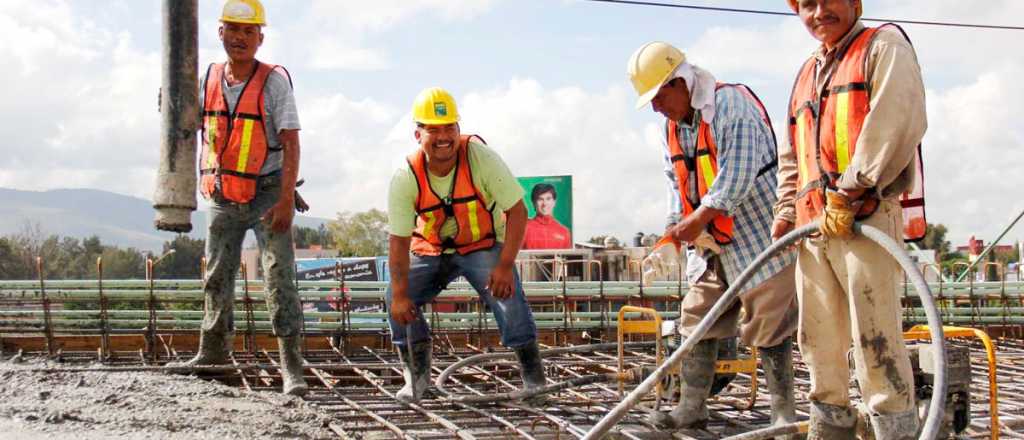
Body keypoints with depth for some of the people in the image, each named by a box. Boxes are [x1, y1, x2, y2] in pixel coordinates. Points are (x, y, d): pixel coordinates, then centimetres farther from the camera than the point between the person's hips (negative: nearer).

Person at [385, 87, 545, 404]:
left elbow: (516, 210, -20)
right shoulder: (406, 178, -21)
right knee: (397, 301, -13)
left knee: (507, 295, -25)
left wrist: (505, 265, -28)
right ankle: (417, 376, 4)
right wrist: (400, 294, -23)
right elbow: (399, 239, -16)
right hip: (431, 250, 3)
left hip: (483, 245, -2)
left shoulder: (481, 158, -25)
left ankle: (533, 376, -9)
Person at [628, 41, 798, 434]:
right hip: (709, 246, 8)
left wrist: (698, 219, -24)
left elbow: (737, 175, -24)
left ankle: (784, 413, 6)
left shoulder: (731, 105, -15)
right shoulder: (672, 127, 12)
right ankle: (692, 408, 15)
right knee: (697, 323, 7)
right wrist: (671, 241, 5)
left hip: (756, 238, -8)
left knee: (768, 328, -3)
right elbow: (677, 187, 15)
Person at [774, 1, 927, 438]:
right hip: (813, 226, 8)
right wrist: (786, 211, 15)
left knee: (875, 337, -12)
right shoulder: (807, 74, 26)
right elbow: (791, 157, 31)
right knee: (818, 339, 10)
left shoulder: (884, 45, 3)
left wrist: (850, 190, -18)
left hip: (866, 217, -8)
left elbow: (899, 122, -13)